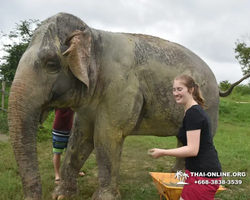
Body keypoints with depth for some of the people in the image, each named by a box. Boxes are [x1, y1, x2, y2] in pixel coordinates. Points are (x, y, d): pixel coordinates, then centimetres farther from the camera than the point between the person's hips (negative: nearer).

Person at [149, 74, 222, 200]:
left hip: (202, 174, -10)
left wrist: (162, 152, -17)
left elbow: (192, 150, -23)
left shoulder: (193, 113, -19)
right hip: (204, 172, 10)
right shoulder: (196, 110, 13)